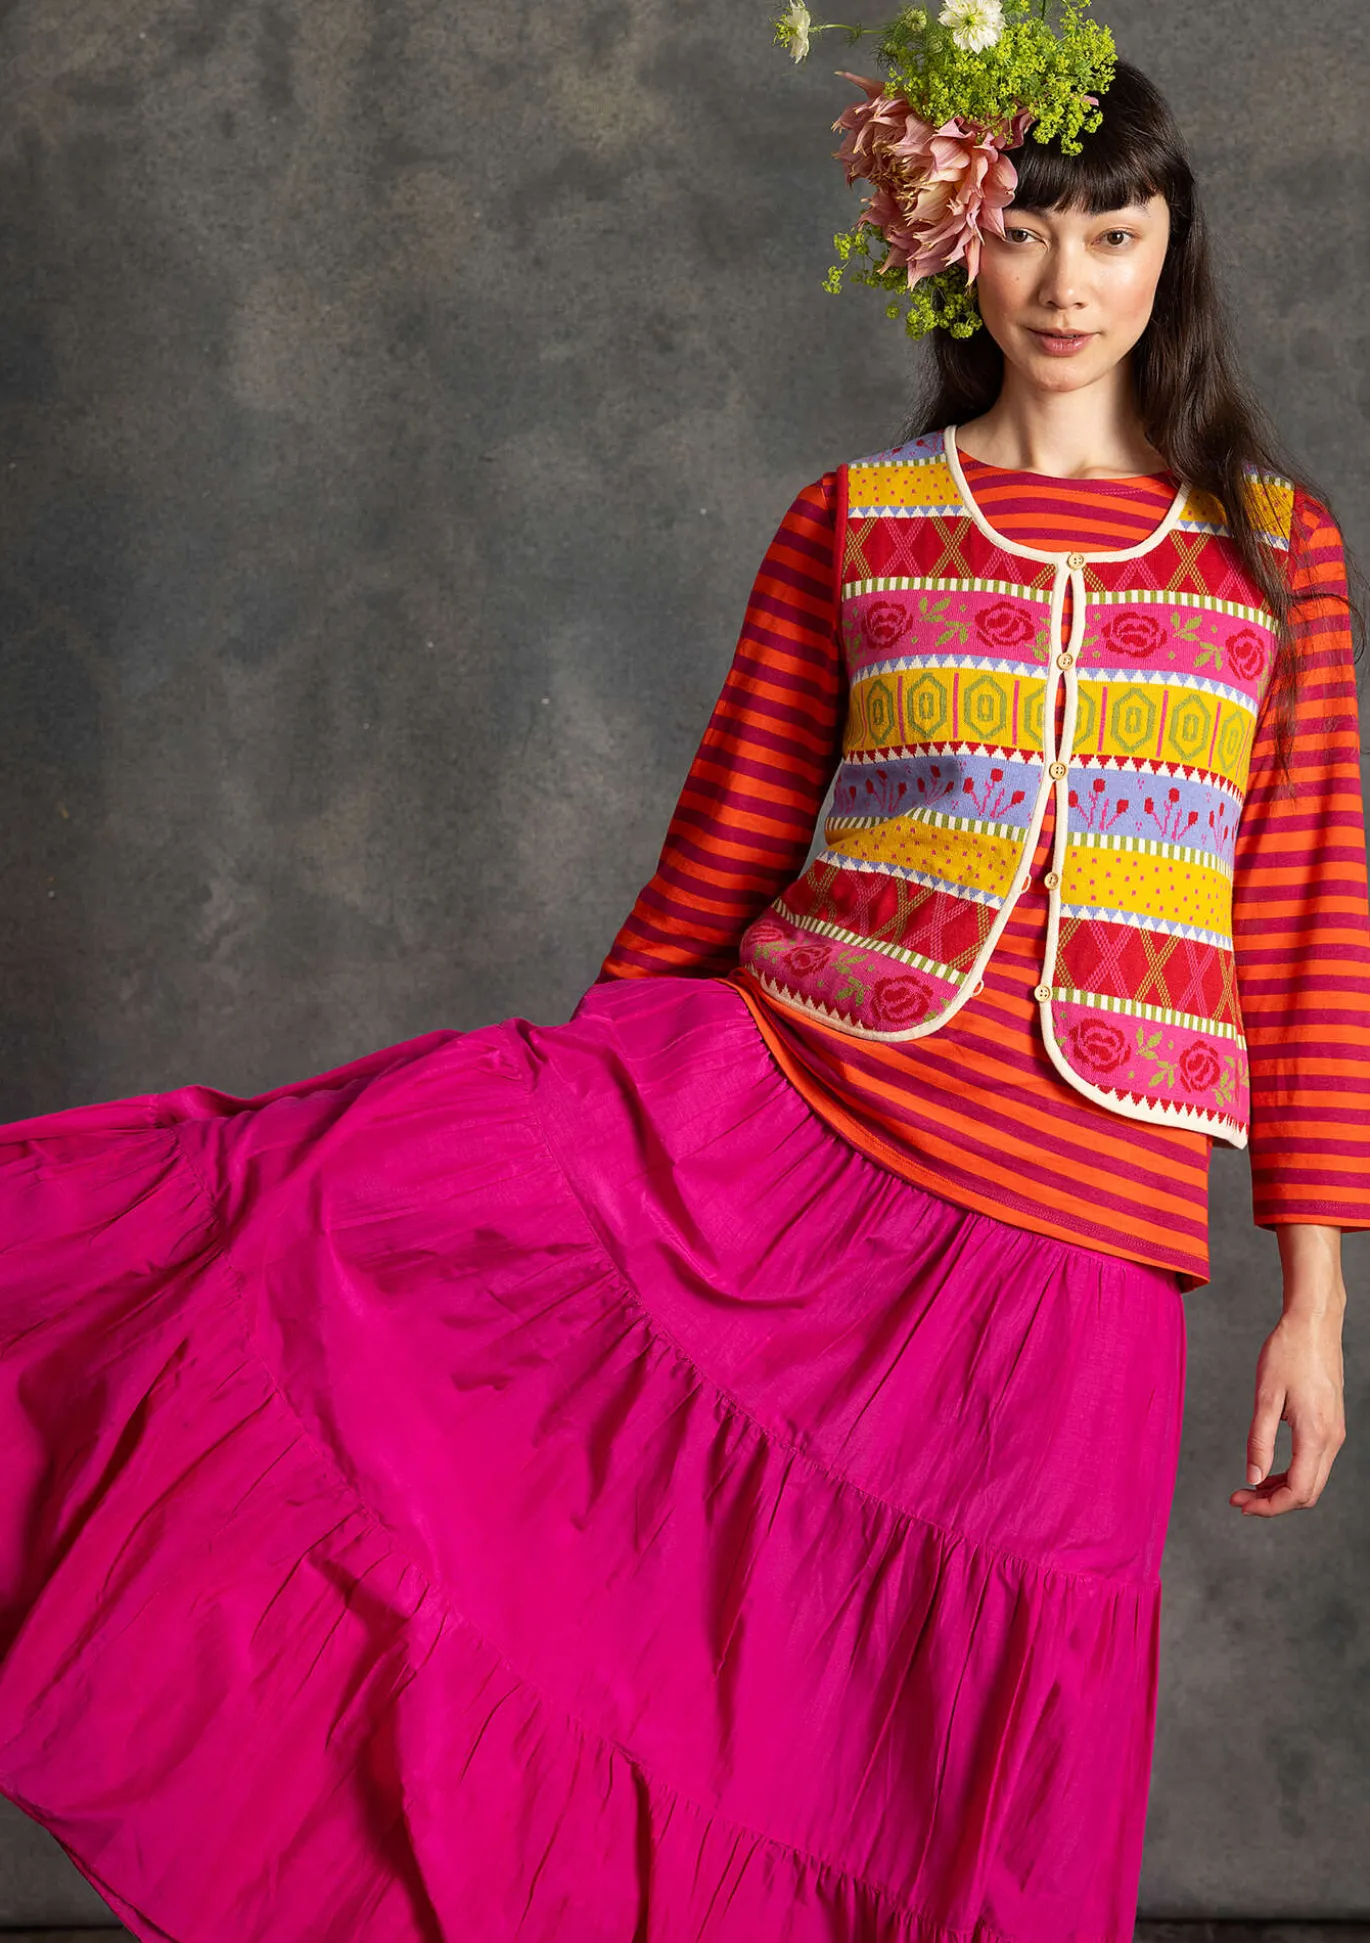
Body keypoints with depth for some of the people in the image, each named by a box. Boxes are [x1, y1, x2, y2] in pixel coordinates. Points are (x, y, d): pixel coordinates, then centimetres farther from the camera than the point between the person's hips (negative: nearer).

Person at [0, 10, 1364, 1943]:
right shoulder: (851, 523, 7)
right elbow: (721, 851, 10)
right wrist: (590, 1114, 13)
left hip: (1075, 1232, 0)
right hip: (762, 1105, 0)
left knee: (996, 1784, 6)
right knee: (329, 1192, -23)